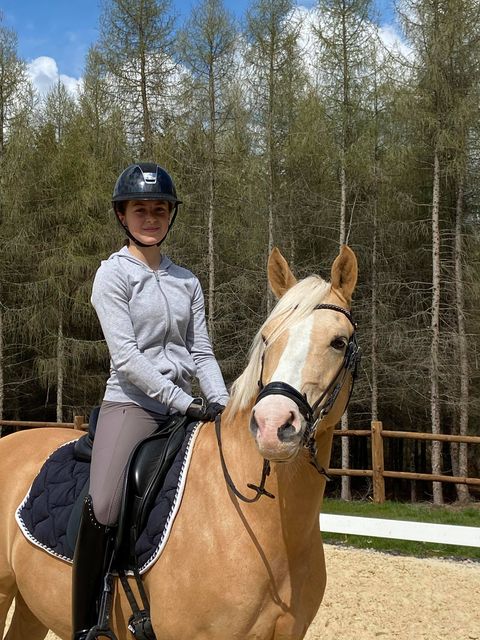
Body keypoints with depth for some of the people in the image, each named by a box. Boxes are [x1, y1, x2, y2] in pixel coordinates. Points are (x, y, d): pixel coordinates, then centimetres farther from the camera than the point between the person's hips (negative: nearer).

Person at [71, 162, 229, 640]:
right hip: (131, 403, -6)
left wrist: (223, 406, -5)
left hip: (183, 407, 6)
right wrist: (185, 402, -17)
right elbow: (124, 355, -11)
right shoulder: (113, 274, -1)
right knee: (103, 509, -27)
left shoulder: (187, 281, 15)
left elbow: (201, 353, 12)